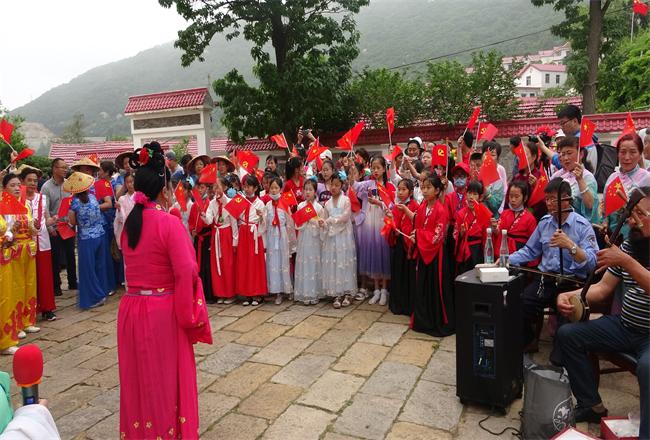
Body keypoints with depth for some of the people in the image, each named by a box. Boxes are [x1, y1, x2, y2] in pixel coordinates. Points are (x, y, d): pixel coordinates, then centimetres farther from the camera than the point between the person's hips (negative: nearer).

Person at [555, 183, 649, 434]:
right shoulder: (628, 245, 5)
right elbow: (603, 288, 5)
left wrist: (627, 262, -33)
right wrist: (569, 296, -10)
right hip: (625, 326, 7)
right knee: (567, 334, -2)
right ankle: (592, 405, 7)